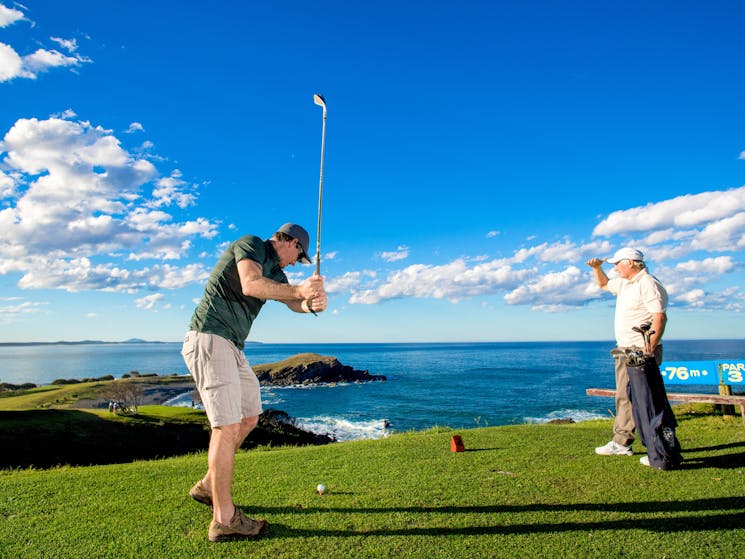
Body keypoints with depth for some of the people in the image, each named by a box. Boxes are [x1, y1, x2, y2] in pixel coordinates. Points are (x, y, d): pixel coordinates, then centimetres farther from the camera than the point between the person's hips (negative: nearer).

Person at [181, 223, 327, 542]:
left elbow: (293, 302, 5)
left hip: (231, 347, 10)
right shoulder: (251, 245, -6)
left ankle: (209, 486, 29)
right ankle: (224, 520, -5)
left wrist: (312, 303, -17)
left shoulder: (274, 272, 20)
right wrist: (299, 290, -21)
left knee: (249, 417, 16)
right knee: (227, 425, -12)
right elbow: (250, 285, -24)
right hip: (209, 339, -10)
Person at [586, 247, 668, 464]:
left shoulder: (648, 284, -14)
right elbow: (604, 284, 37)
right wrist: (597, 268, 18)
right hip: (624, 350, 10)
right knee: (624, 398, 12)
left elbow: (660, 317, -21)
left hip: (642, 351, -10)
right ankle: (621, 443, 19)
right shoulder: (624, 283, 16)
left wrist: (649, 350, -27)